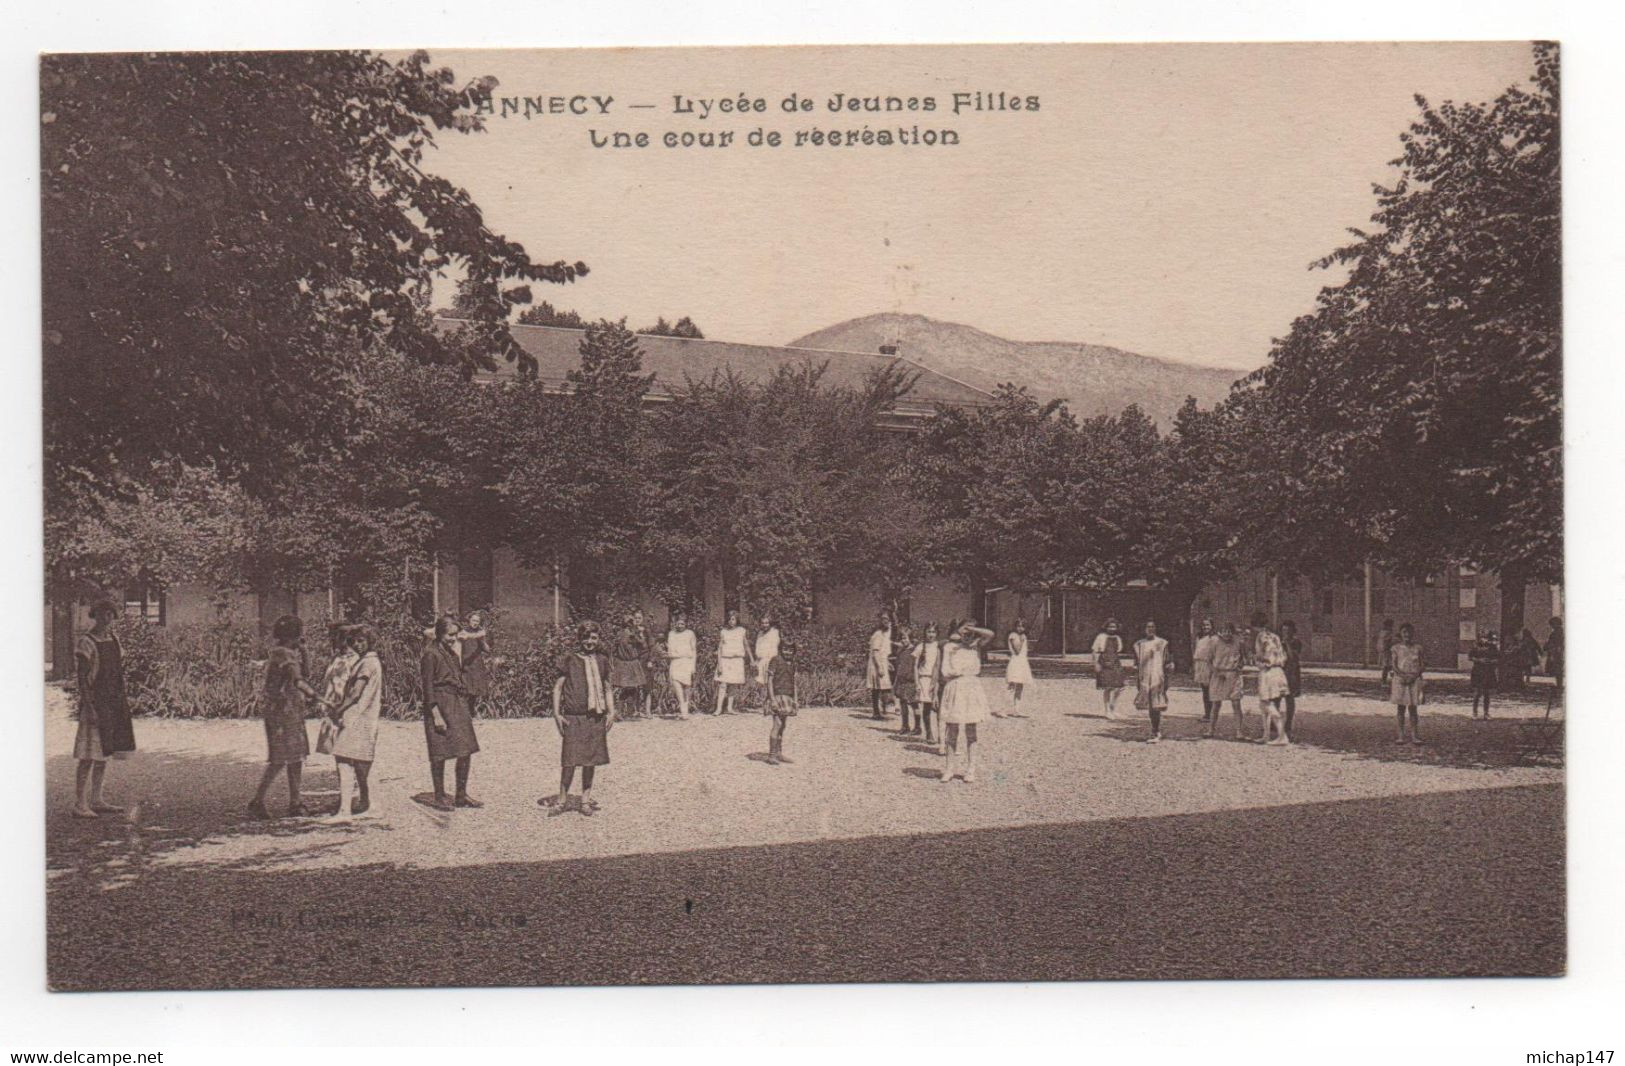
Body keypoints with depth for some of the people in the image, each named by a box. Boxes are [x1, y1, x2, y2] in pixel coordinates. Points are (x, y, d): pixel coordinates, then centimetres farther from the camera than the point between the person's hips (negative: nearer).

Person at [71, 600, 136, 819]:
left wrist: (124, 699, 15)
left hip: (114, 704, 8)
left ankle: (96, 801, 20)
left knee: (103, 754, 12)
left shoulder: (114, 639, 12)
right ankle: (80, 805, -5)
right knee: (88, 756, -8)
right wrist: (89, 707, -20)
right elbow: (82, 679, -14)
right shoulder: (86, 643, -10)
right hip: (95, 704, -8)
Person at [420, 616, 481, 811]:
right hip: (440, 706, -8)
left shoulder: (452, 653, 16)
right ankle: (439, 797, 7)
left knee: (466, 750, 6)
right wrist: (436, 715, -17)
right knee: (440, 754, -2)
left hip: (458, 705, 8)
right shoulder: (431, 654, -8)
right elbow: (428, 687, -12)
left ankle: (461, 795, 15)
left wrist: (466, 711, 16)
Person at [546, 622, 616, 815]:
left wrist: (611, 712, 8)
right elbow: (558, 687, 2)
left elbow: (608, 688, 17)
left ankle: (586, 800, 16)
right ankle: (563, 798, 10)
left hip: (596, 718, 3)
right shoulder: (569, 660, 0)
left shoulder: (602, 662, 10)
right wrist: (557, 714, -5)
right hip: (573, 717, -3)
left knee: (590, 760, 7)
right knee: (570, 760, -3)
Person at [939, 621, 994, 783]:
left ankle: (970, 769, 11)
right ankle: (949, 769, 9)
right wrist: (961, 672, -11)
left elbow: (990, 634, -10)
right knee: (952, 731, 2)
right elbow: (945, 672, -3)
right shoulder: (949, 647, 3)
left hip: (972, 689, 1)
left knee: (971, 731, 5)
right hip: (954, 688, -1)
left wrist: (972, 628, -8)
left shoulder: (975, 644, 8)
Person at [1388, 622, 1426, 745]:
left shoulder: (1417, 648, 6)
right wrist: (1402, 675, -16)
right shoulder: (1396, 648, 3)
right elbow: (1393, 665, -2)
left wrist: (1415, 675, -11)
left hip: (1414, 680, 0)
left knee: (1413, 708, 0)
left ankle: (1414, 735, 5)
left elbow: (1421, 665, 4)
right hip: (1399, 680, 0)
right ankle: (1401, 735, 7)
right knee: (1401, 708, 3)